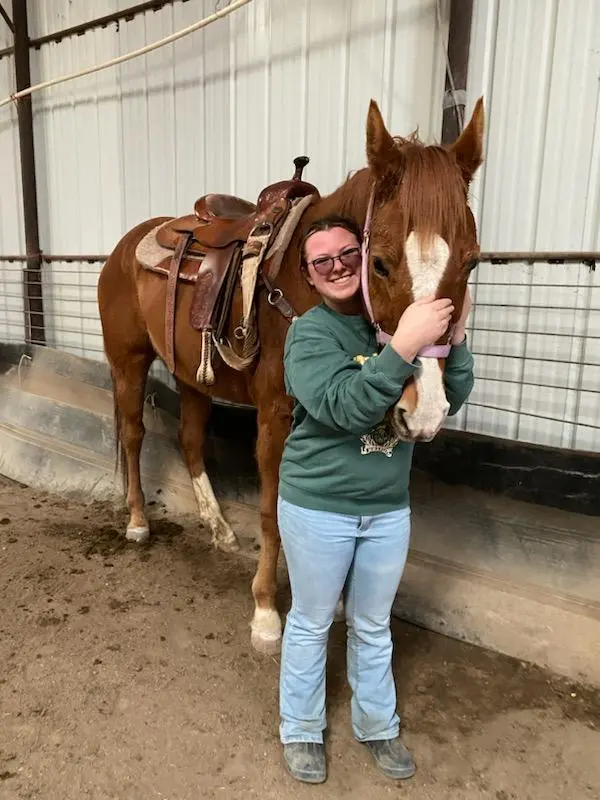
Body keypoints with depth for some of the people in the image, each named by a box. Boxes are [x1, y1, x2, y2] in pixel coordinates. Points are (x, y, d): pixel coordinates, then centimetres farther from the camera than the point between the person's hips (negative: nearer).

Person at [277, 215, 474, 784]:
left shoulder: (400, 319, -2)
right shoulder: (309, 334, -14)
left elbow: (447, 403, -4)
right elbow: (346, 407, -29)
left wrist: (454, 341, -19)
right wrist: (404, 348, -38)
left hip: (388, 509, 4)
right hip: (317, 507, -3)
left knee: (373, 626, 22)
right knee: (311, 623, 16)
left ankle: (377, 726, 45)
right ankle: (300, 730, 40)